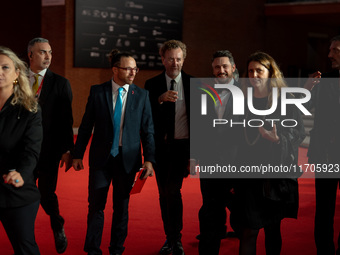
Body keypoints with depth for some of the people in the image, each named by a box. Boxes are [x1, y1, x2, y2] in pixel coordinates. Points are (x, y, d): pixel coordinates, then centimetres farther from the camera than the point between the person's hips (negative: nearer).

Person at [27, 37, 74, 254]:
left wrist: (67, 149, -8)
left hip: (48, 149, -2)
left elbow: (66, 120, -3)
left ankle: (58, 228, 28)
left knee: (46, 194, 0)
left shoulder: (60, 83, -1)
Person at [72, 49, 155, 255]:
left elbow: (148, 130, 1)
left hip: (128, 159, 1)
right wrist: (78, 155, 2)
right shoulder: (97, 92, -1)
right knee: (96, 205, 2)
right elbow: (86, 126, 3)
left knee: (122, 207, 10)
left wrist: (149, 159, -6)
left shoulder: (142, 95, 1)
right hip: (101, 157, 0)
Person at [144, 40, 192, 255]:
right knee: (164, 193, 8)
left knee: (173, 189, -13)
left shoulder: (193, 84, 1)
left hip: (182, 145, -2)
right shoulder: (152, 84, 4)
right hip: (160, 146, 2)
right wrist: (161, 99, -22)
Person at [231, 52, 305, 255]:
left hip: (277, 171, -2)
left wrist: (278, 139, -21)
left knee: (273, 229, 9)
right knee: (248, 231, -4)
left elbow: (299, 133, -3)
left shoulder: (285, 100, -2)